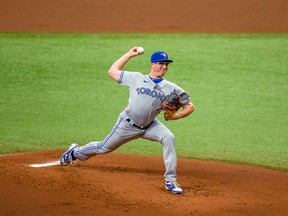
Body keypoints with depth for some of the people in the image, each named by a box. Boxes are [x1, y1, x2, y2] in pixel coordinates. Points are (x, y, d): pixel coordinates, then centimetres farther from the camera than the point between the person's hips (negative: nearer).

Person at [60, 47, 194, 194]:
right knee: (104, 148, 10)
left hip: (149, 126, 1)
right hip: (128, 125, -1)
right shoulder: (136, 78, -6)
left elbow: (189, 107, -3)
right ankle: (75, 152, 40)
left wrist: (175, 116, -20)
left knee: (168, 138, -25)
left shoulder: (171, 88, -5)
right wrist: (129, 55, 2)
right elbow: (112, 71, 3)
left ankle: (170, 181, -20)